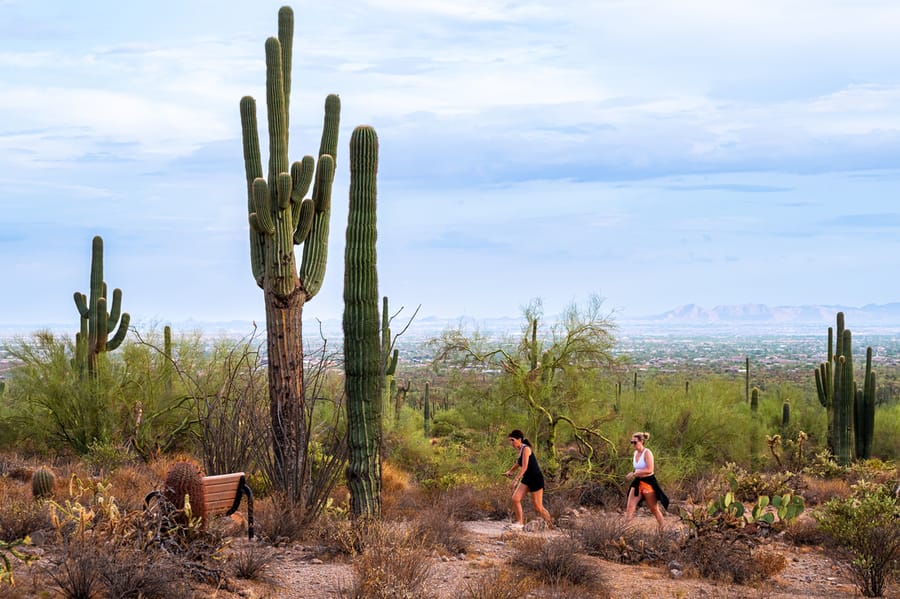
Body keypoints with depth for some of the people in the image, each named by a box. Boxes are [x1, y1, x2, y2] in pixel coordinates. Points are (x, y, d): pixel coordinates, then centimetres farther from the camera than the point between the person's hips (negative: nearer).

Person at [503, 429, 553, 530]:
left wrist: (516, 479, -31)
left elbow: (524, 467, -27)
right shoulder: (520, 450, 9)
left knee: (538, 507, -2)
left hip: (536, 479, -8)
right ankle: (520, 522, -1)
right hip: (527, 478, 8)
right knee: (515, 499, -8)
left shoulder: (526, 449, -17)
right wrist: (510, 471, 17)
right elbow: (518, 463, 29)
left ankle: (550, 525, 17)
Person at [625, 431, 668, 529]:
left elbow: (649, 470, -24)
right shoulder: (636, 453, 8)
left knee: (654, 509, 5)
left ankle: (663, 528, 20)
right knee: (630, 506, -4)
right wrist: (633, 474, 6)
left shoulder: (647, 453, -15)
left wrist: (634, 473, -24)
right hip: (637, 482, 7)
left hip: (648, 482, -7)